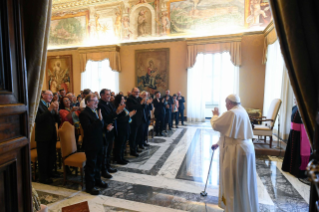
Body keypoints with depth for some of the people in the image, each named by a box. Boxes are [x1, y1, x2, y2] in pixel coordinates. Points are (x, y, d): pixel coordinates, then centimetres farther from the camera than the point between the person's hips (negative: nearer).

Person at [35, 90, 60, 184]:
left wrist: (56, 110, -13)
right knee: (43, 157, 6)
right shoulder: (38, 105, -11)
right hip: (42, 136, -7)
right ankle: (43, 177, 21)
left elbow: (57, 120, 5)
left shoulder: (51, 105, 9)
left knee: (52, 155, 18)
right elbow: (38, 119, -24)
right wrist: (49, 109, -27)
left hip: (52, 135, 7)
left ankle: (49, 173, 35)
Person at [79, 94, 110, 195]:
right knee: (91, 165, 5)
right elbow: (88, 129, -29)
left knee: (98, 163, 21)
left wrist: (106, 128, 3)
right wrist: (99, 120, -34)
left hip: (99, 142, 8)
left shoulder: (96, 111, 8)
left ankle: (97, 180, 39)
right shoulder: (84, 114, -18)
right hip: (90, 144, -8)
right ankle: (90, 186, 21)